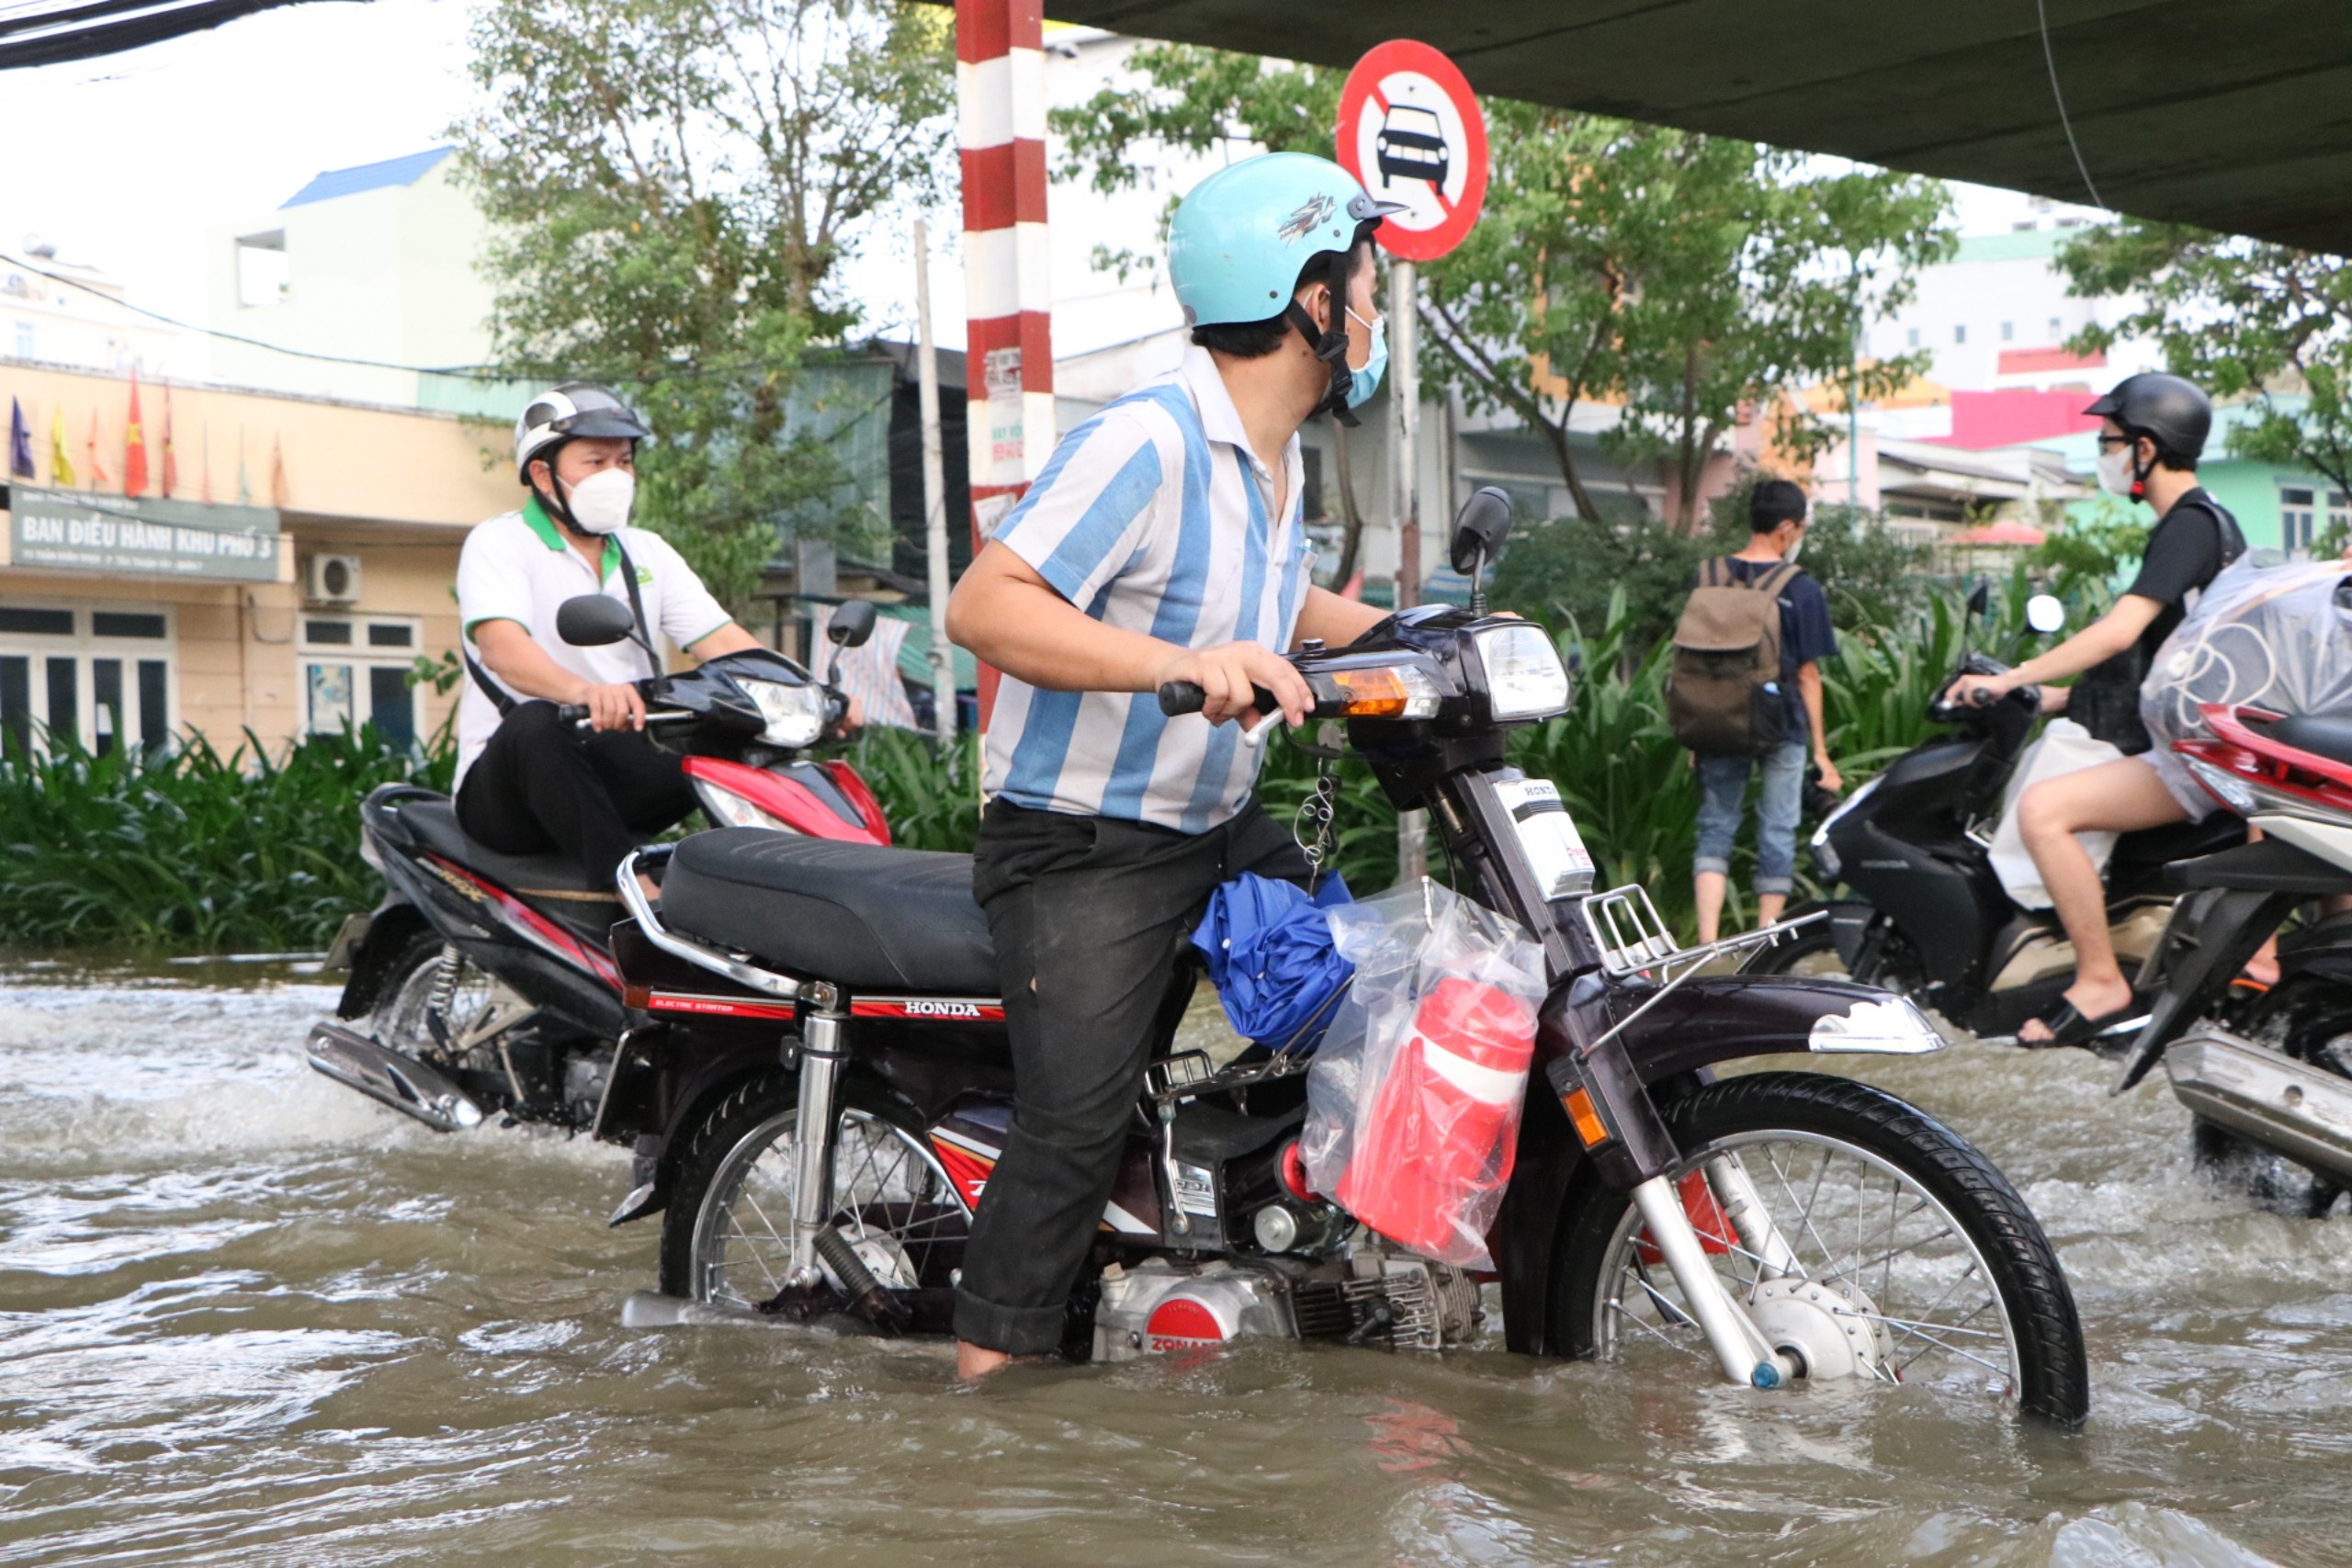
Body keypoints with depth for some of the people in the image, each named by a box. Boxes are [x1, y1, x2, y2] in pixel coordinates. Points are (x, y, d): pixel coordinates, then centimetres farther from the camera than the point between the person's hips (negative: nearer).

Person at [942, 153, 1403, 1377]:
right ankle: (985, 1379, -10)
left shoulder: (1278, 457, 12)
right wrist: (1184, 665, -39)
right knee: (1074, 1126, -17)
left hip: (1221, 831, 10)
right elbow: (983, 605, -30)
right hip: (1082, 849, -9)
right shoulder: (1147, 442, -21)